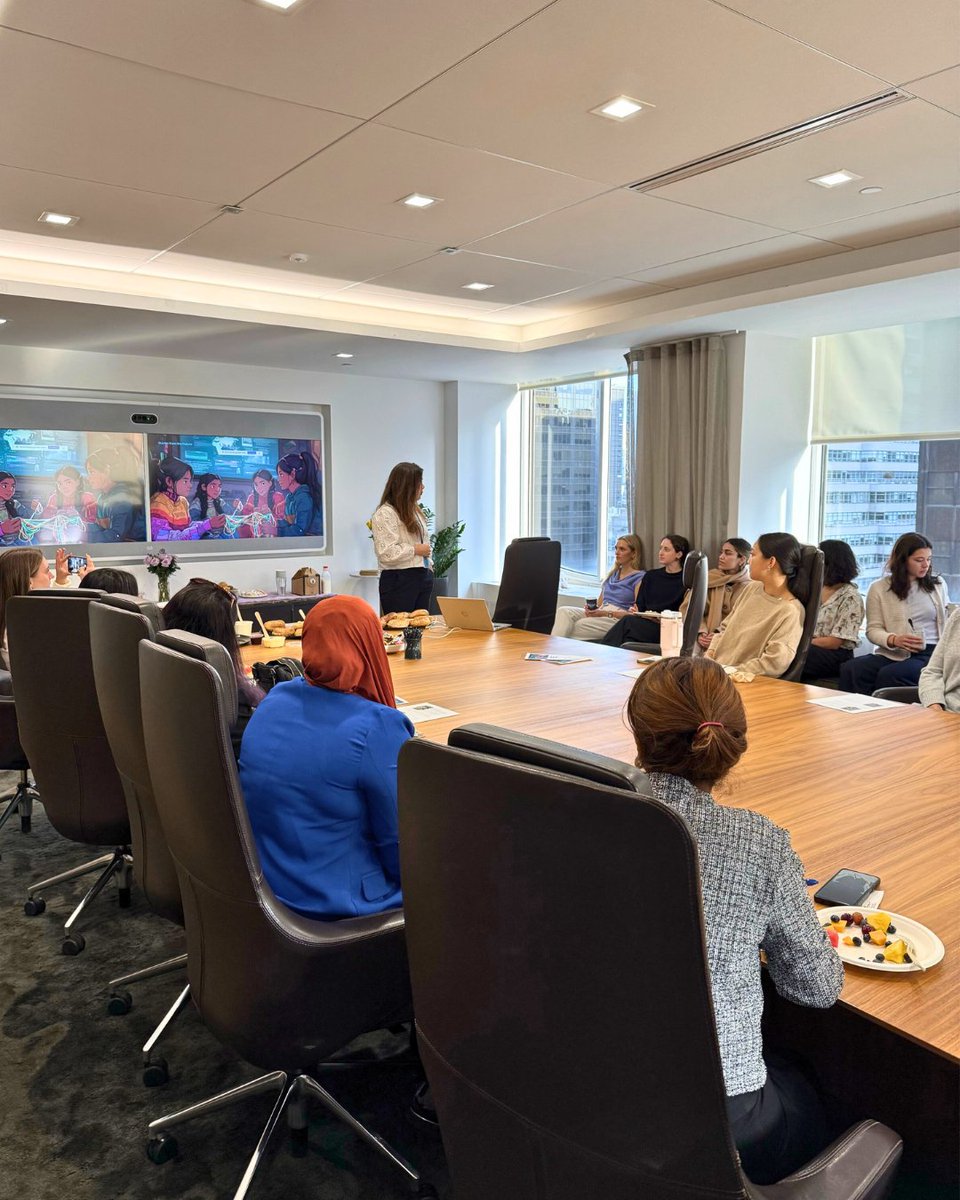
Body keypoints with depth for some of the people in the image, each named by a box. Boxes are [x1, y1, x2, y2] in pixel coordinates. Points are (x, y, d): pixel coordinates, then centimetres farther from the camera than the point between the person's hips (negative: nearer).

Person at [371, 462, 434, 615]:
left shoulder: (415, 510, 17)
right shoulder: (385, 514, -12)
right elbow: (386, 553, -21)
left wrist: (429, 566, 15)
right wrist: (415, 550, -13)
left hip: (423, 577, 8)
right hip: (399, 580, -8)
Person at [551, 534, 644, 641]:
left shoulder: (639, 578, 2)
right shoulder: (612, 575, 25)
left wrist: (607, 613, -15)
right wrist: (590, 608, -3)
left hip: (619, 619, -7)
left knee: (580, 624, -33)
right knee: (564, 611, -21)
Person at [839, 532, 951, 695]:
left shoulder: (938, 585, 16)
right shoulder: (879, 588, 8)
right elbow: (873, 629, 4)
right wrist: (893, 640, -17)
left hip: (929, 653, -1)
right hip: (891, 654, 1)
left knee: (888, 675, -34)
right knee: (849, 669, -30)